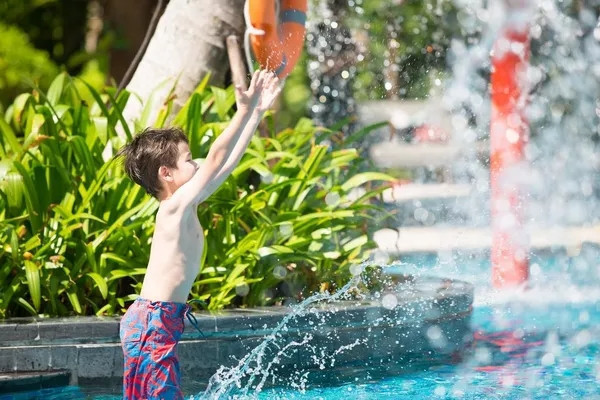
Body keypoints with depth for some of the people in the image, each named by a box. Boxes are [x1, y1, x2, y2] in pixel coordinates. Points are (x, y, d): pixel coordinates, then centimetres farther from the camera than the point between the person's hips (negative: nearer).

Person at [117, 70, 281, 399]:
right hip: (153, 322, -10)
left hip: (155, 321, 10)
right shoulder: (175, 207, -14)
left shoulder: (186, 207, 12)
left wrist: (258, 111, 14)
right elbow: (217, 159, -20)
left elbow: (229, 161, 14)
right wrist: (244, 112, -18)